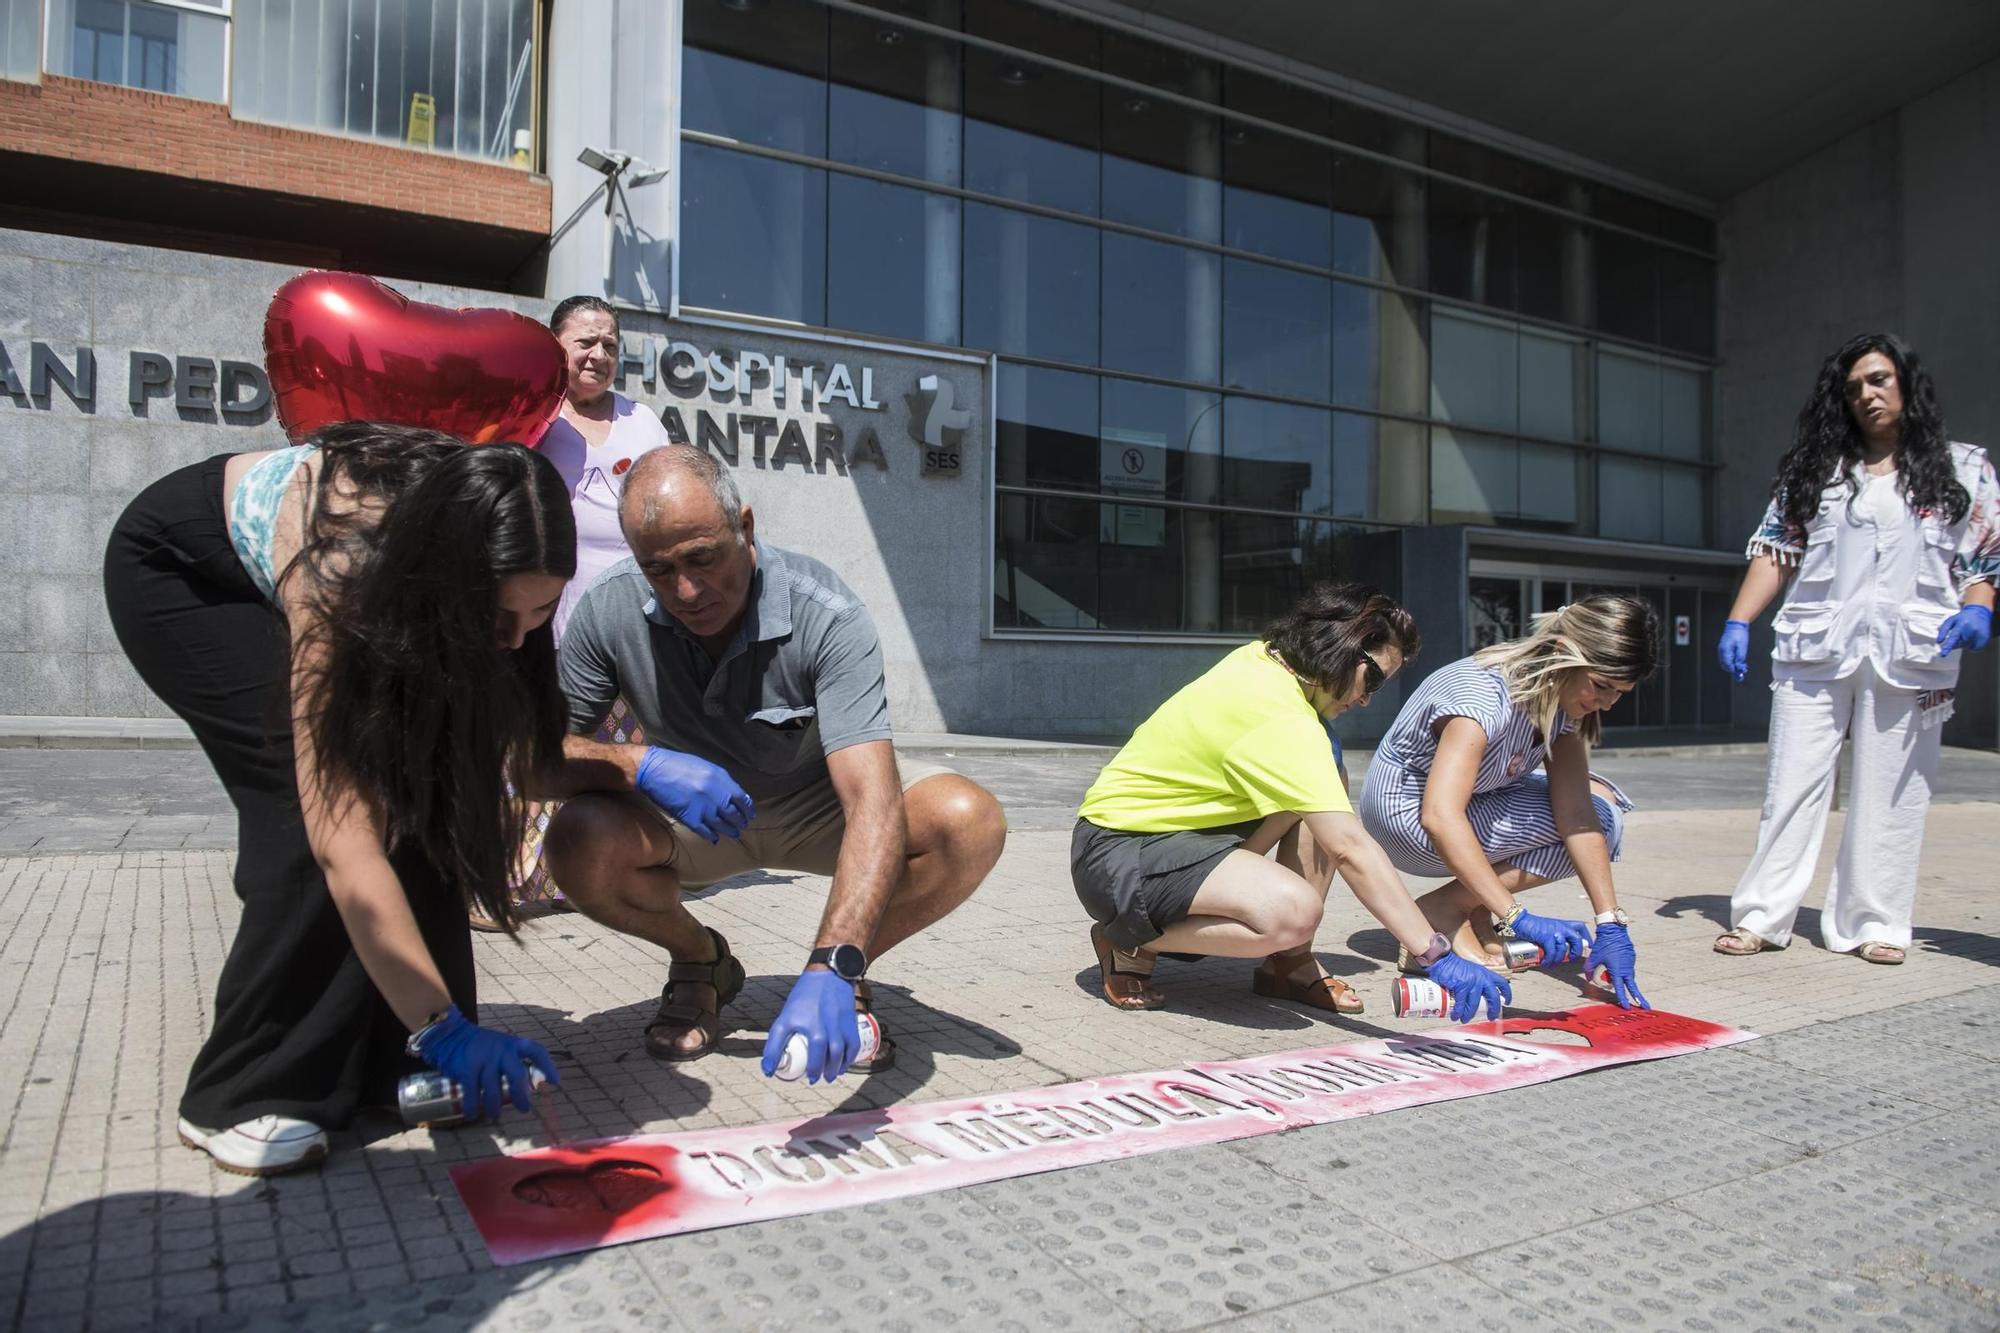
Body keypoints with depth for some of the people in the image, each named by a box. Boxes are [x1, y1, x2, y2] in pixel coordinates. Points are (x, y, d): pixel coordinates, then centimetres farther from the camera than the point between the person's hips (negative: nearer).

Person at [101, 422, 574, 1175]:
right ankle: (243, 1097, -11)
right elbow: (340, 839, -45)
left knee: (411, 790, -13)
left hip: (261, 576, 5)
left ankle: (393, 1059, -2)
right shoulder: (336, 563, -44)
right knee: (325, 797, -23)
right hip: (174, 570, -5)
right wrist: (441, 1024, -47)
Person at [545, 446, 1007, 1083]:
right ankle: (701, 960, 4)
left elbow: (873, 803, -40)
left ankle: (846, 977, 0)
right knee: (579, 844, -30)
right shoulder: (609, 610, -20)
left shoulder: (828, 617, -30)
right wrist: (643, 764, -34)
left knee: (970, 824, -29)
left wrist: (832, 967, -53)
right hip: (688, 815, 2)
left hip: (820, 803, -1)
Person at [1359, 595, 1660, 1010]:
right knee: (1597, 822, -17)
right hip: (1407, 812, -8)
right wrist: (1516, 917, -47)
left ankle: (1473, 906, 1)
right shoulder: (1483, 696, -32)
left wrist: (1611, 926, -21)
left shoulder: (1563, 697, -9)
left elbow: (1575, 811, -15)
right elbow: (1440, 818, -43)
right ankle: (1445, 908, -10)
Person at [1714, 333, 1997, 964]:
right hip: (1813, 650, 1)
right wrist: (1738, 622, -2)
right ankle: (1761, 917, 3)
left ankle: (1873, 924, 12)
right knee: (1793, 784, 0)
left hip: (1909, 655, 0)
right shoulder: (1815, 468, 14)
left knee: (1889, 794, 3)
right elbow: (1775, 549, 8)